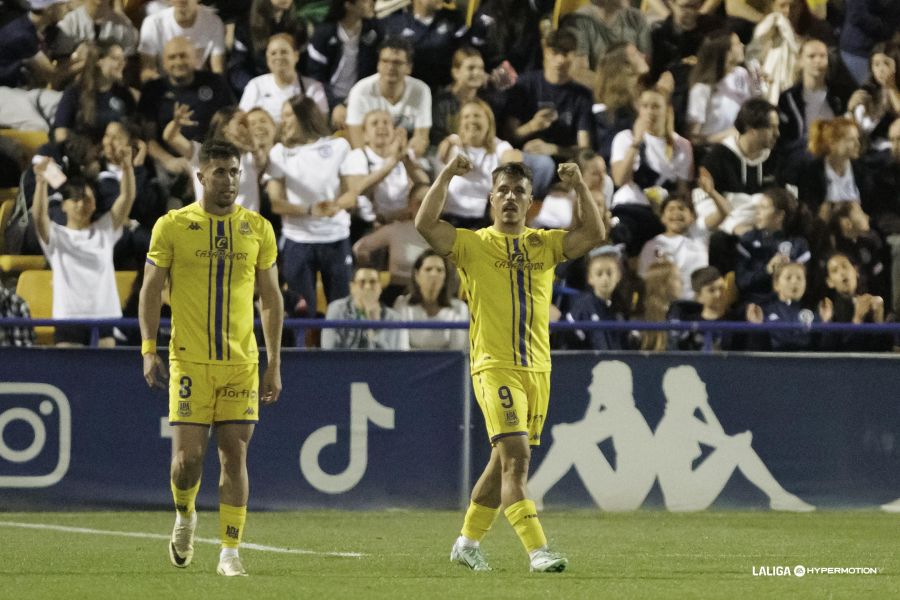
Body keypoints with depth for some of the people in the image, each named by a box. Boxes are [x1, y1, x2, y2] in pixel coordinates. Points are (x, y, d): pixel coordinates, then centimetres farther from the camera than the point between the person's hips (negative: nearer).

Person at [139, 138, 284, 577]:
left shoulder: (258, 229, 7)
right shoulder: (172, 226, 1)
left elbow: (271, 299, 12)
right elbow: (151, 290, 3)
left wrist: (274, 364, 7)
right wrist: (149, 349, -8)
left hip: (242, 362, 2)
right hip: (189, 361, -2)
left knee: (235, 456, -3)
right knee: (188, 456, -5)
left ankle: (230, 553, 2)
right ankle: (184, 516, 27)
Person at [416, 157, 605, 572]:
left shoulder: (545, 244, 12)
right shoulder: (473, 245, 2)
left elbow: (594, 234, 2)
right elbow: (426, 225, -11)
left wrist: (580, 188, -7)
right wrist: (446, 177, -15)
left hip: (537, 367, 5)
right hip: (494, 366, -5)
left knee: (505, 461, 12)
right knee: (515, 456, -18)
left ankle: (468, 542, 27)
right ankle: (537, 550, -24)